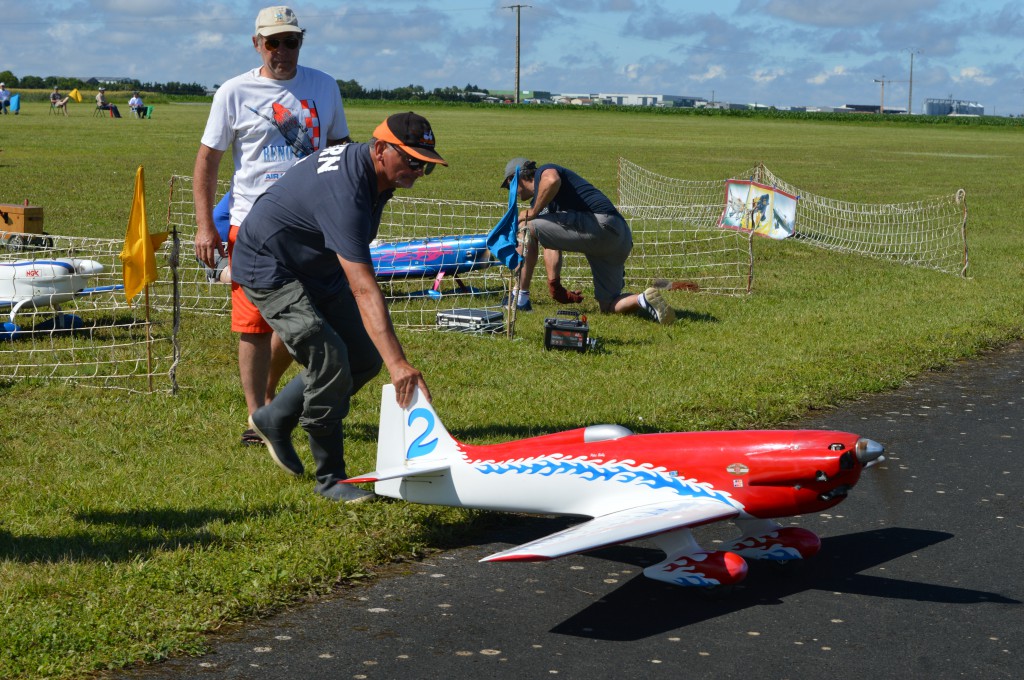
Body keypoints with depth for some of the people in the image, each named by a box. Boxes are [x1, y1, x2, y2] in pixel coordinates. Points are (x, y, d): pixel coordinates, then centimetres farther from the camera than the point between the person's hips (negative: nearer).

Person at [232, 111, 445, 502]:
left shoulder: (371, 169, -7)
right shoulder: (344, 193, -36)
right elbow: (363, 289, -44)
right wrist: (398, 363, -50)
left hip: (318, 268, 10)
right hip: (270, 271, -10)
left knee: (364, 359, 6)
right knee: (330, 362, -19)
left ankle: (275, 419, 23)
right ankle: (331, 478, -4)